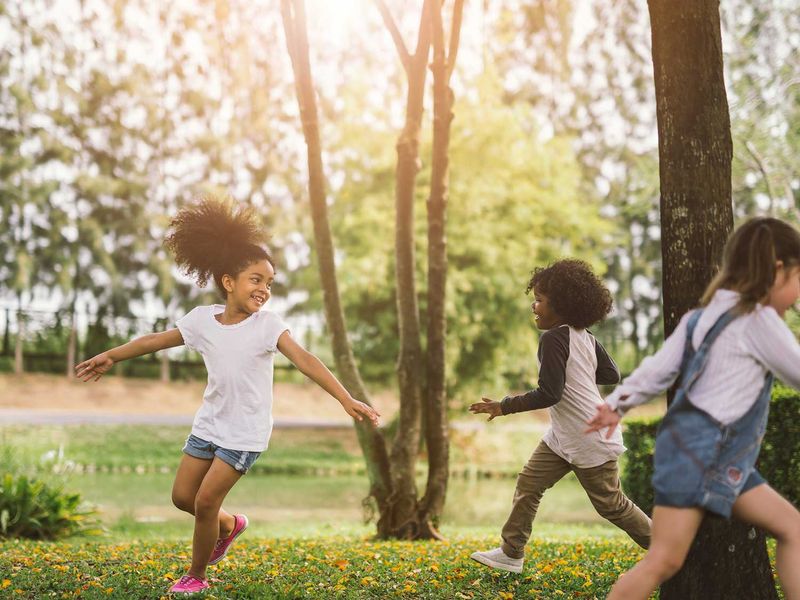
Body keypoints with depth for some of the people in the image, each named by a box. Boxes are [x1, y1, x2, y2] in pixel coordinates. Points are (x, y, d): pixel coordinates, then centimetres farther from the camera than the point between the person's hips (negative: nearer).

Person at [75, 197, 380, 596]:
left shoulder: (267, 325, -16)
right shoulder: (203, 319, -4)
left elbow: (304, 360, -26)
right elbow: (157, 341, 9)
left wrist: (345, 399, -37)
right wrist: (111, 356, 13)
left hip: (245, 432, -5)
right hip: (209, 424, 5)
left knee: (205, 501, -6)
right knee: (182, 496, 10)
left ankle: (196, 576, 16)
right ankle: (228, 525, 40)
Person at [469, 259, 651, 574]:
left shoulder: (554, 338, -22)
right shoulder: (585, 337, 4)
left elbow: (549, 394, -26)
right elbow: (612, 375, 10)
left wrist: (504, 406, -19)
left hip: (590, 440, -9)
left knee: (611, 504, 5)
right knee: (528, 484, 7)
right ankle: (511, 553, 13)